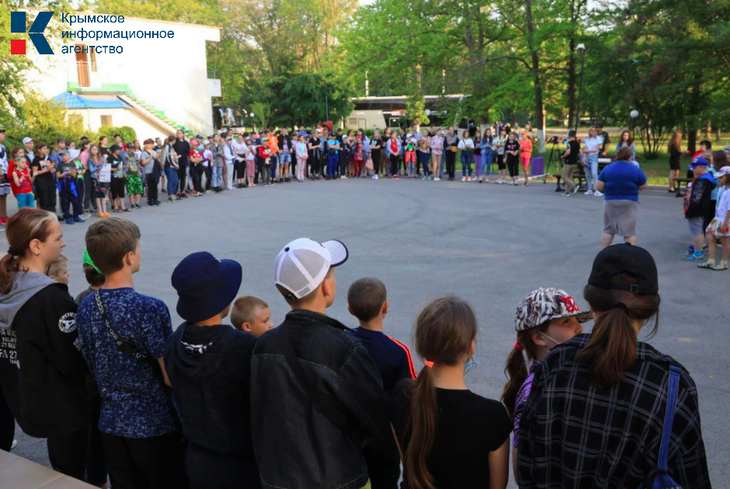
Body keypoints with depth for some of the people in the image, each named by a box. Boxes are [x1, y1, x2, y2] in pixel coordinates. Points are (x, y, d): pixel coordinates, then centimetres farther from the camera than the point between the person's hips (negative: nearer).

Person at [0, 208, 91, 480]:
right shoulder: (51, 298, -28)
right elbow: (75, 360, -22)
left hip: (24, 401, 8)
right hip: (61, 405, -8)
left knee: (59, 472, 27)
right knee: (72, 476, 12)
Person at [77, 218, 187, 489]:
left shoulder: (85, 308, -3)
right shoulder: (150, 309, -23)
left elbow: (93, 366, 9)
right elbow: (171, 377, -19)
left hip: (111, 423, 6)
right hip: (155, 424, -6)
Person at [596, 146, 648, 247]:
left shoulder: (607, 169, 0)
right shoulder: (636, 170, -3)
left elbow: (599, 187, -4)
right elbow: (643, 187, 5)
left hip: (610, 202, 2)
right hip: (629, 203, -2)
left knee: (608, 230, 13)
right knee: (629, 231, 3)